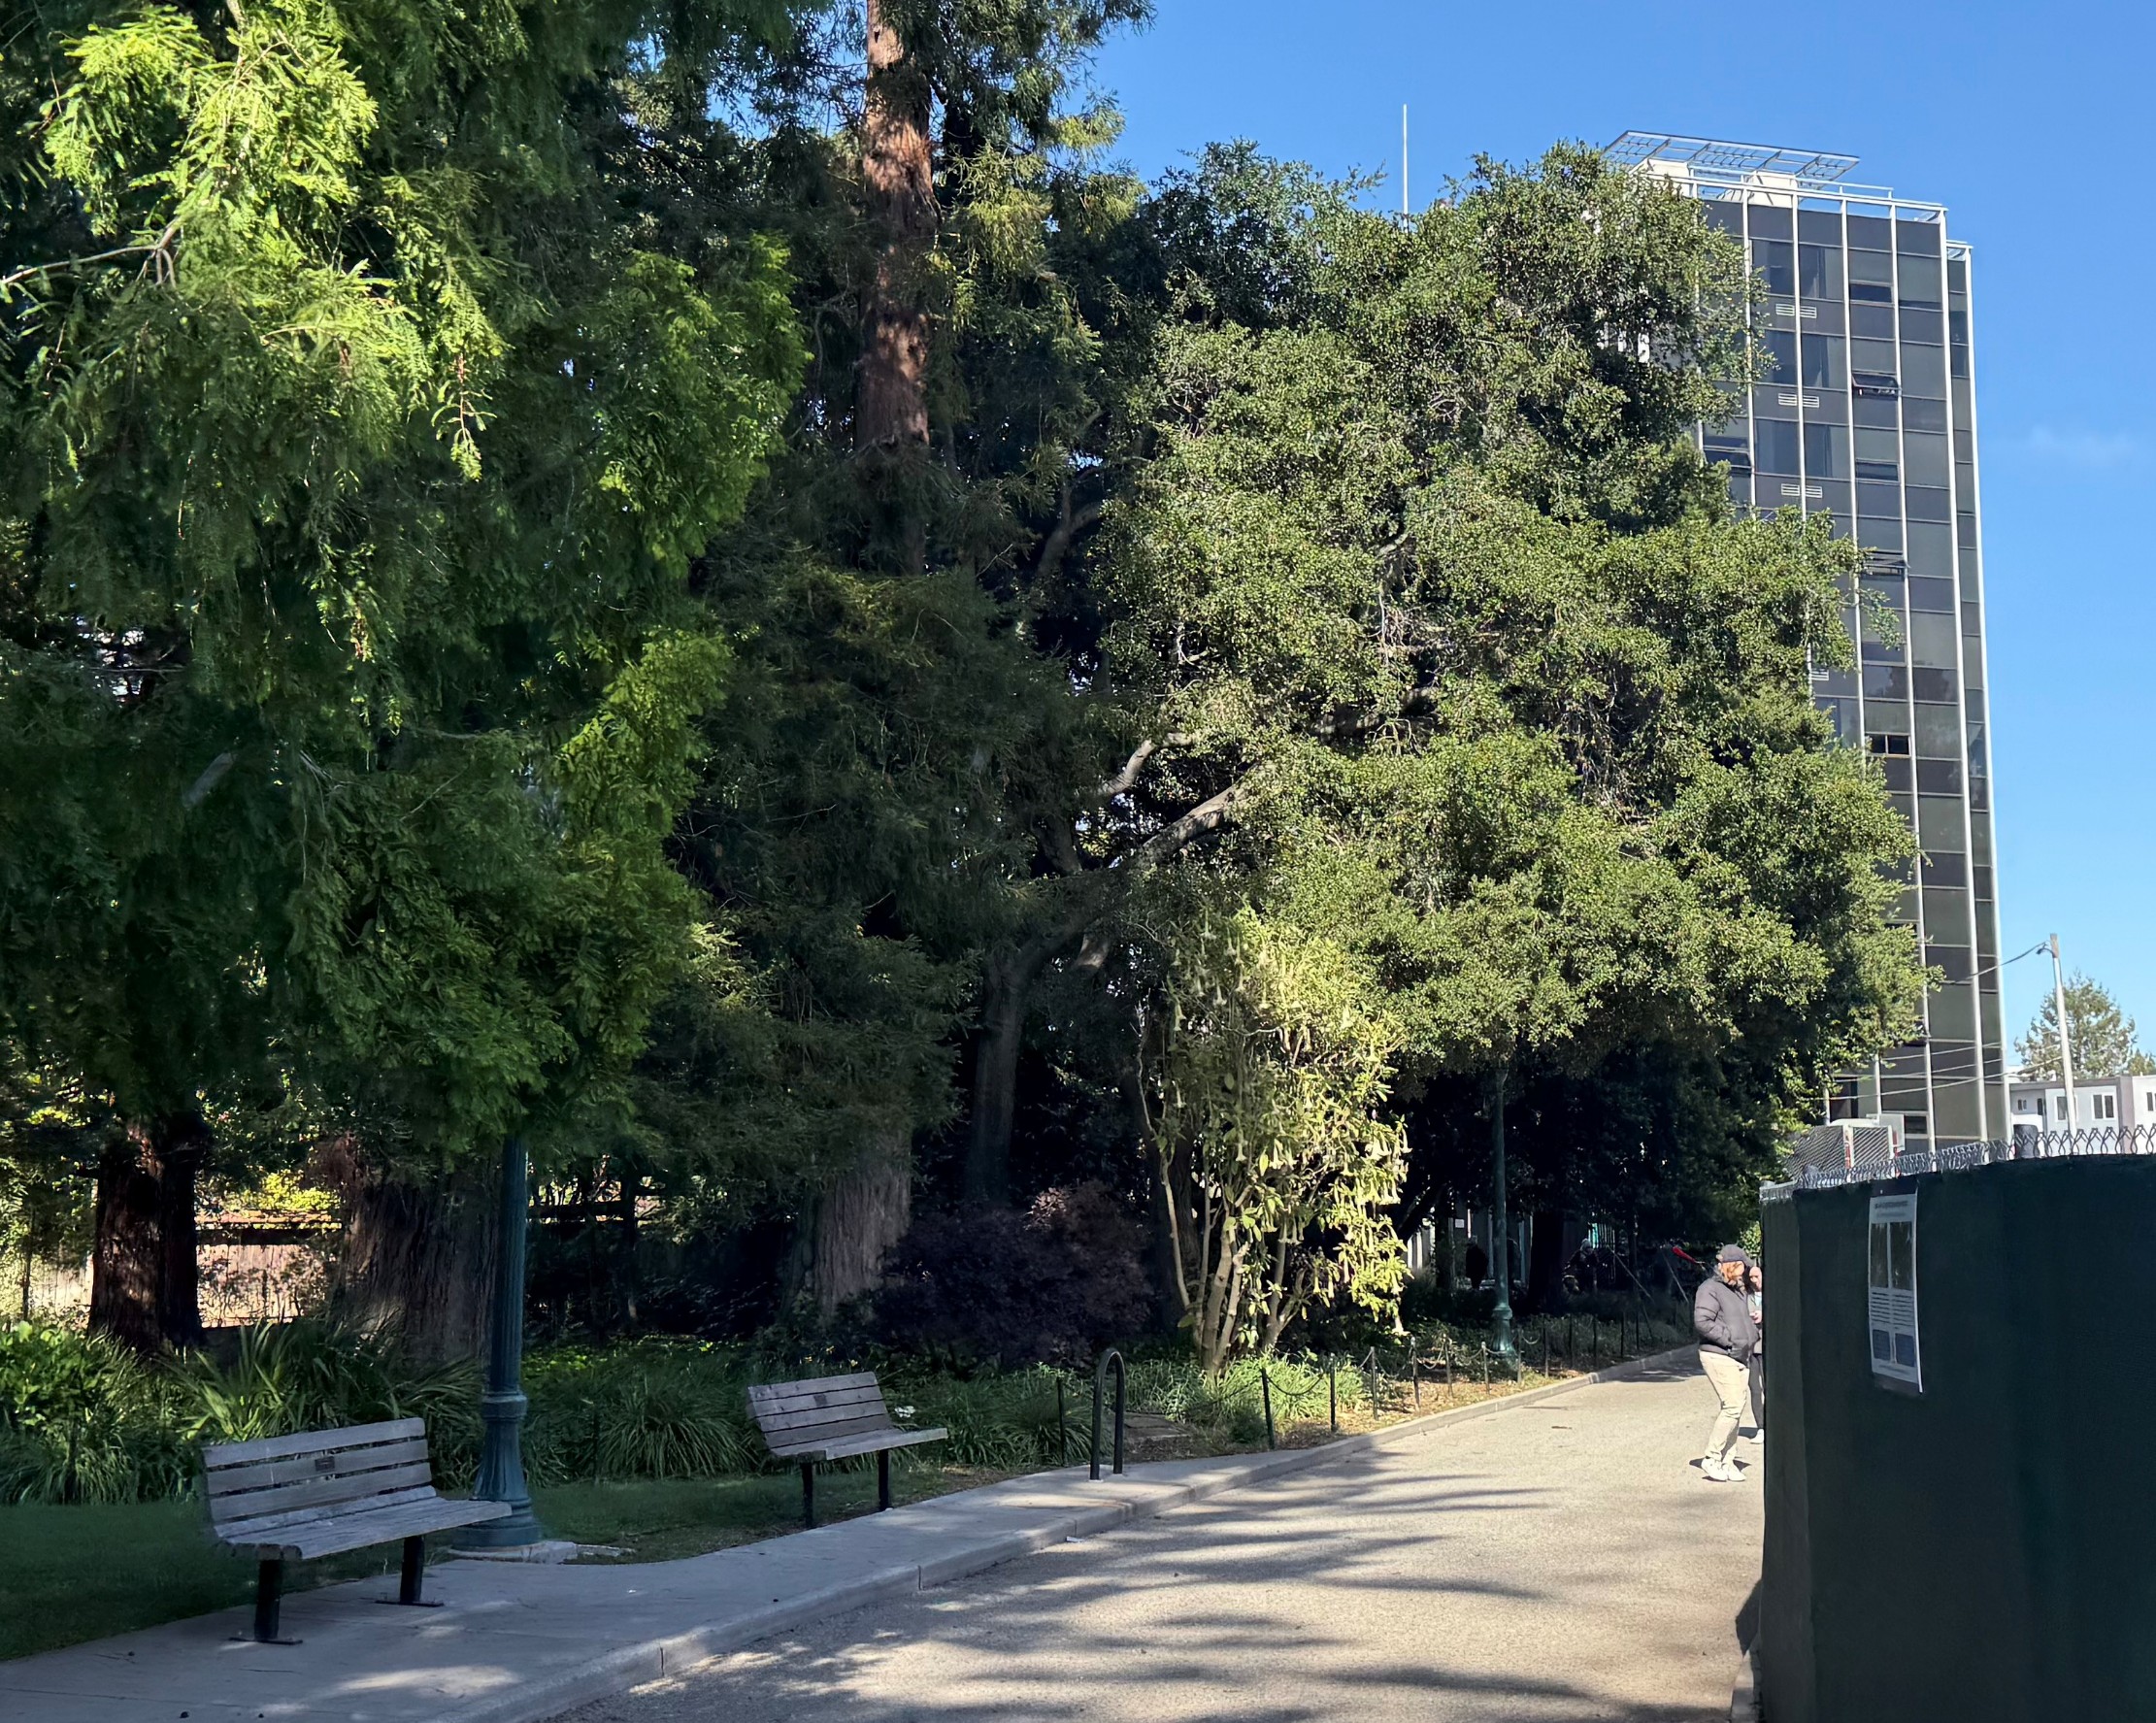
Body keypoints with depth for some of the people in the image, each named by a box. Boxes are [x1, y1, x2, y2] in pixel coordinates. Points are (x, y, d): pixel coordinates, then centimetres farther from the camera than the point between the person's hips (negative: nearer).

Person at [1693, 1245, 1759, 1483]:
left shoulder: (1738, 1291, 21)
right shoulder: (1710, 1289, -9)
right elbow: (1702, 1322, -20)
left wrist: (1753, 1334, 13)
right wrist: (1729, 1339, -18)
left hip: (1741, 1358, 9)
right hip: (1719, 1356, -9)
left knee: (1736, 1408, 7)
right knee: (1732, 1407, -15)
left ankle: (1726, 1461, 14)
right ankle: (1711, 1458, -7)